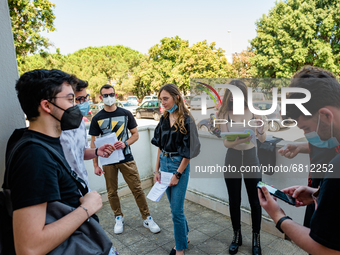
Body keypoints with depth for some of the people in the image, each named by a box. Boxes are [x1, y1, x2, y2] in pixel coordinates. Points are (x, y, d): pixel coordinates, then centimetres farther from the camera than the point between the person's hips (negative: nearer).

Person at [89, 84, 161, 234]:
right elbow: (93, 143, 3)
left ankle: (147, 218, 16)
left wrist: (125, 143, -16)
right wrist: (96, 165, -2)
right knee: (112, 192, 12)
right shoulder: (97, 118, 1)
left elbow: (135, 134, 4)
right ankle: (118, 217, 33)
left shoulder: (126, 114, 1)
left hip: (126, 158, 0)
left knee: (137, 189, 1)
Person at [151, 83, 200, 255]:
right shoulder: (164, 119, 5)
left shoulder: (186, 120, -14)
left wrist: (177, 174, -13)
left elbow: (189, 151, -14)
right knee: (174, 206, 18)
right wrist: (157, 169, 5)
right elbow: (160, 146, 9)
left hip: (179, 165, -6)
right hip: (164, 163, 6)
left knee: (176, 210, 2)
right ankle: (184, 235, 39)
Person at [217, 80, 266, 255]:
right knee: (234, 201, 12)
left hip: (251, 158, 0)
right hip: (232, 159, 1)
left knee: (255, 201, 8)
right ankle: (237, 236, 33)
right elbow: (225, 142, -11)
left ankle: (256, 238, 29)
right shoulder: (224, 114, -7)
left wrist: (261, 129, -29)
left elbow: (262, 140, -7)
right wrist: (239, 140, -32)